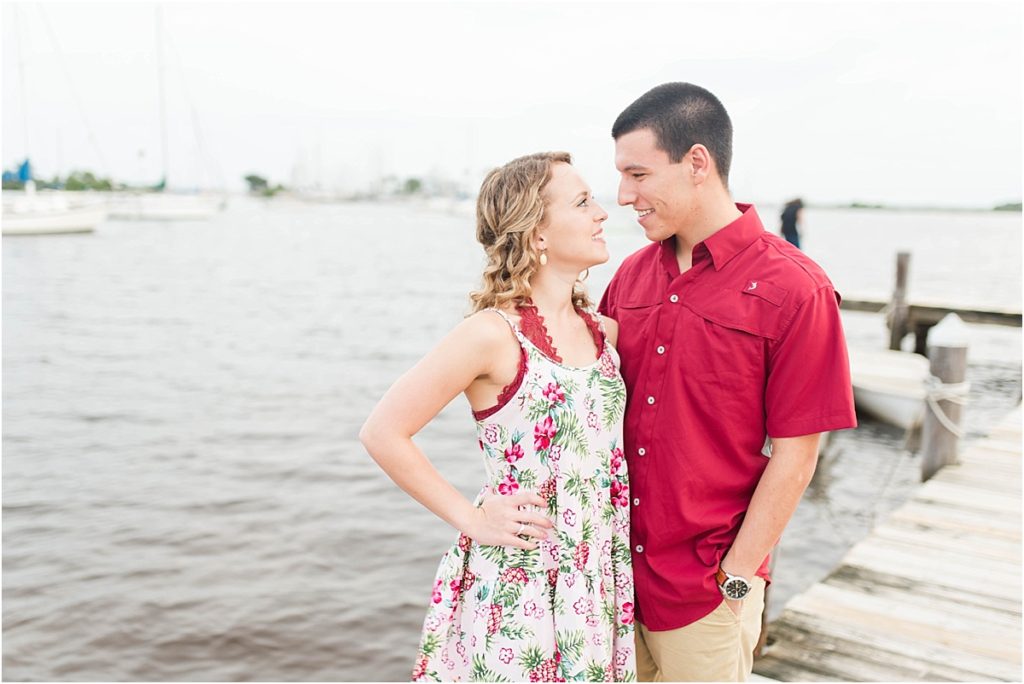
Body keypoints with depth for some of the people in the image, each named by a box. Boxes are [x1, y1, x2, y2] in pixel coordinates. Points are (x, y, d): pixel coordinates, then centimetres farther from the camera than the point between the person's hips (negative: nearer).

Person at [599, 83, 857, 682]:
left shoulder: (791, 289, -13)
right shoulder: (632, 274, 3)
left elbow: (794, 456, -11)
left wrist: (736, 577, -10)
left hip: (704, 589, -5)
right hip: (615, 569, 5)